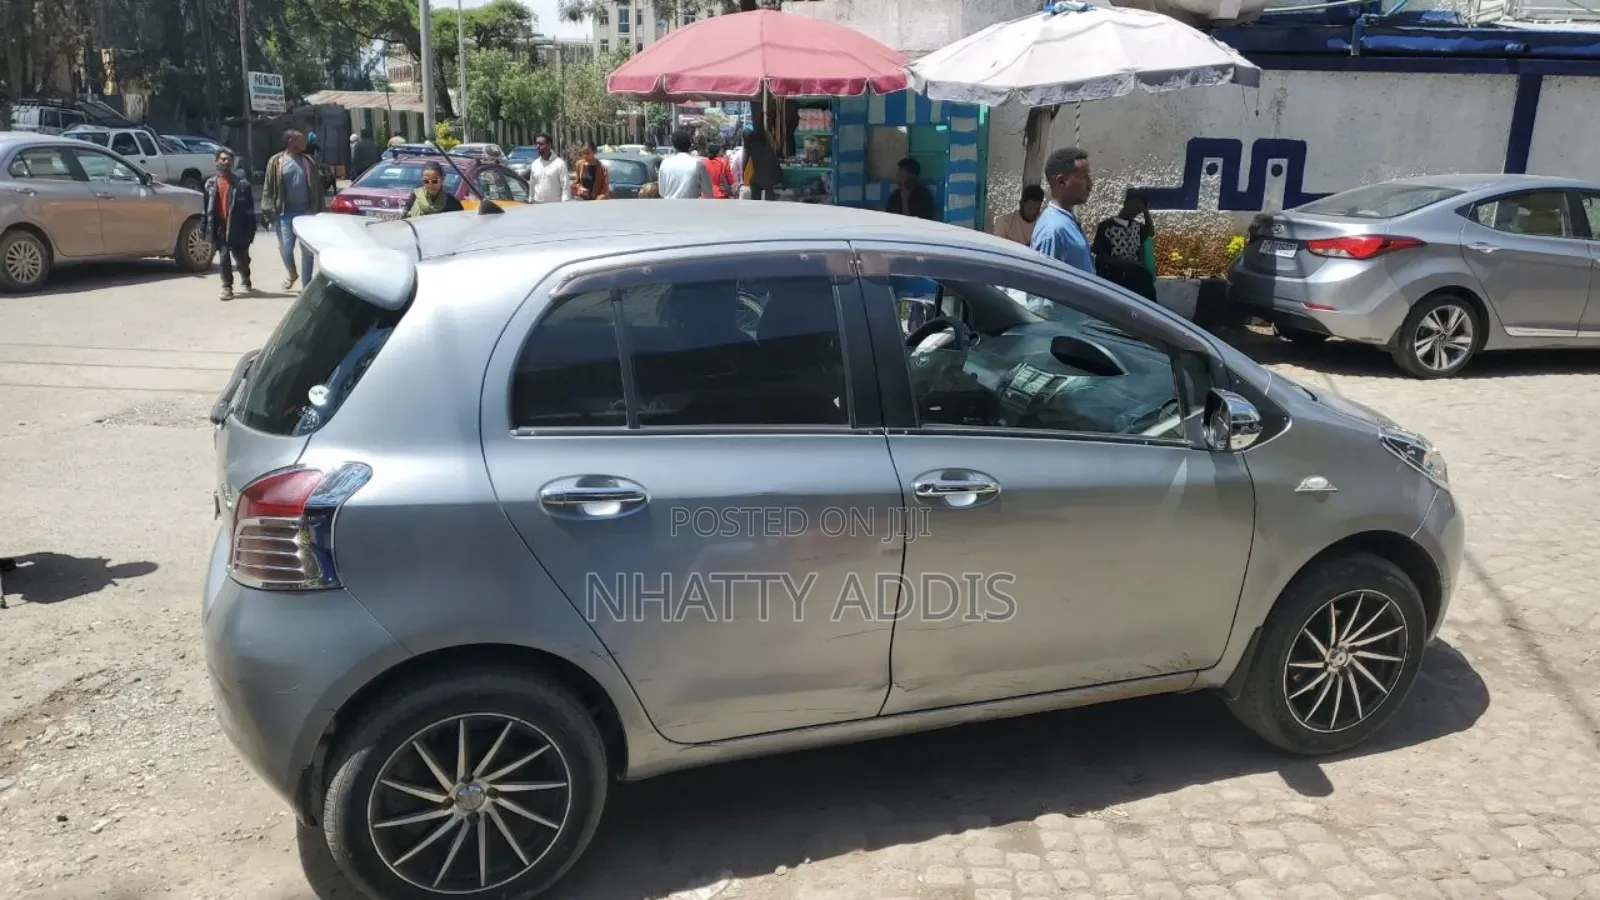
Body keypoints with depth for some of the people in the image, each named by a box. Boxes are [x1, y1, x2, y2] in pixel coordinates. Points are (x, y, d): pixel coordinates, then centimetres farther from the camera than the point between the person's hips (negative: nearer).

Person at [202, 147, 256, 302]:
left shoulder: (241, 182, -5)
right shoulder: (211, 183, 6)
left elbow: (249, 208, -5)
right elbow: (206, 207, 11)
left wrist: (250, 229, -10)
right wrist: (204, 226, 8)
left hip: (237, 227, -2)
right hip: (220, 227, 2)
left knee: (241, 257, 10)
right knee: (224, 257, -2)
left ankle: (246, 282, 35)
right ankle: (227, 287, 4)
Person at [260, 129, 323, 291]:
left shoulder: (308, 162, 8)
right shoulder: (276, 162, 1)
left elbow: (316, 187, 9)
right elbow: (269, 188, 0)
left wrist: (319, 210, 4)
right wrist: (269, 210, -7)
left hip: (306, 211, 2)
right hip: (286, 212, -1)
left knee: (307, 250, 2)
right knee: (285, 248, -1)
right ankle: (292, 274, 28)